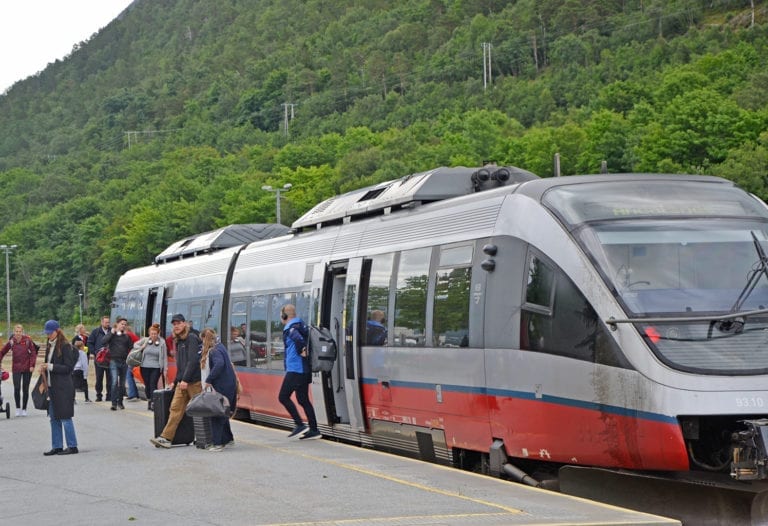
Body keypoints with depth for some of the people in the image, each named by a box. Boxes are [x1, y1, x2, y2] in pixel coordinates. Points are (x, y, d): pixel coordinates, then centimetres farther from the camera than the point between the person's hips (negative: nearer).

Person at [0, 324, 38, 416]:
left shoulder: (28, 340, -6)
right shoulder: (11, 342, -1)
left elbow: (33, 353, -2)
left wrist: (32, 365, -8)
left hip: (27, 368, -1)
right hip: (16, 368, 1)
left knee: (25, 389, 5)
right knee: (16, 388, -10)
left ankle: (24, 409, 16)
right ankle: (18, 408, 5)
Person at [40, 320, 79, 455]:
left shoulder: (65, 346, -10)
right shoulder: (49, 345, 14)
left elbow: (68, 367, -13)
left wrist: (51, 367, -19)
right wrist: (44, 368, 1)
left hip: (63, 387, -8)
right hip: (52, 387, 8)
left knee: (65, 417, -5)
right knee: (54, 418, 10)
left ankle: (72, 446, 1)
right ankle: (57, 446, 16)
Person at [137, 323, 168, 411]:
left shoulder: (162, 342, -4)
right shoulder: (145, 340, 2)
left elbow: (164, 357, -1)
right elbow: (135, 344, 18)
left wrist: (165, 369, -3)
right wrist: (141, 348, -4)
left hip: (156, 367, -3)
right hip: (145, 367, 3)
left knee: (153, 385, -12)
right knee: (147, 385, 8)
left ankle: (153, 403, -13)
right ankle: (149, 401, 24)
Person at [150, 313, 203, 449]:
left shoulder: (192, 338, -8)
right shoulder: (178, 341, 19)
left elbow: (193, 360, -16)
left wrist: (185, 380, -20)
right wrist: (176, 381, 19)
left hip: (194, 381, -8)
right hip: (182, 382, 8)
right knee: (175, 408, 0)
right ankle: (166, 438, -6)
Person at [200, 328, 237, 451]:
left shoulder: (214, 351, -17)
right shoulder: (220, 346, 13)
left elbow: (219, 364, -34)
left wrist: (208, 380, -28)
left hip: (222, 387, -10)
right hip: (229, 384, 10)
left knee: (217, 414, -4)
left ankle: (217, 443, -3)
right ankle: (228, 438, 29)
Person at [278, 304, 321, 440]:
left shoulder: (290, 328, -12)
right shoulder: (301, 326, 16)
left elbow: (298, 338, -31)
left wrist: (301, 351, -17)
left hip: (295, 369, -9)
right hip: (305, 370, 9)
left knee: (283, 397, -2)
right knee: (303, 399, 12)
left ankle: (300, 425, -7)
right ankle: (314, 430, 11)